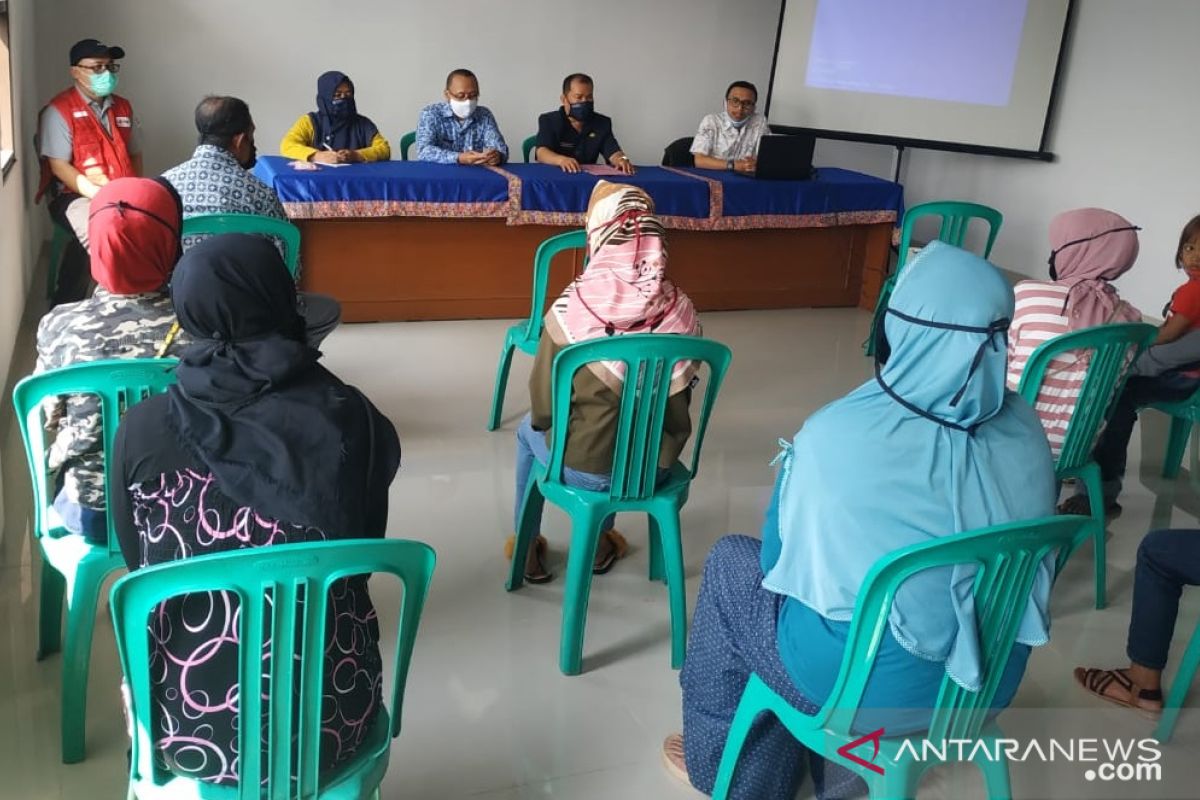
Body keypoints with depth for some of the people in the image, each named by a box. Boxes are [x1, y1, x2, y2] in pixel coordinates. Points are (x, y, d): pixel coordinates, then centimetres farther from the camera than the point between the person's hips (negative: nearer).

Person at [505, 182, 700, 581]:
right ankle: (598, 544, 46)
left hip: (585, 470, -3)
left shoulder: (573, 305, -20)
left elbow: (543, 406, -12)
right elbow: (679, 402, 0)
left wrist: (541, 421, 11)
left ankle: (526, 548, 42)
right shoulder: (681, 309, -11)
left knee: (528, 429, 30)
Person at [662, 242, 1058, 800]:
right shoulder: (1026, 430, -9)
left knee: (730, 562, 19)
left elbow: (780, 560, -7)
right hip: (990, 678, 5)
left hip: (862, 688, -5)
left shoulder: (834, 435, -24)